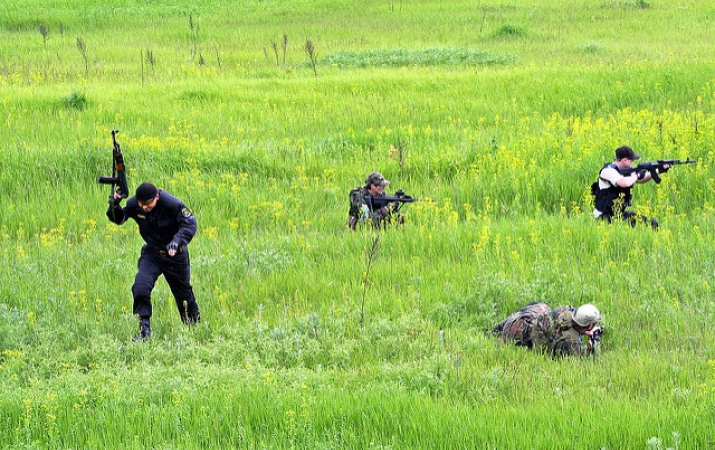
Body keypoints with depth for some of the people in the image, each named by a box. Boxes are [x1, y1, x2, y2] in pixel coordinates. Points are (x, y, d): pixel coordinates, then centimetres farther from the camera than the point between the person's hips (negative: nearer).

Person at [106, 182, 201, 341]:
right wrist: (115, 206, -24)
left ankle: (194, 325, 41)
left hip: (175, 255, -2)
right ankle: (144, 331, -15)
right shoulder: (133, 204, -16)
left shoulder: (172, 204, -27)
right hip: (151, 254, 2)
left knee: (183, 291, 15)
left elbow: (189, 224, -24)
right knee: (140, 287, -21)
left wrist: (177, 241, -42)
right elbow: (119, 219, -1)